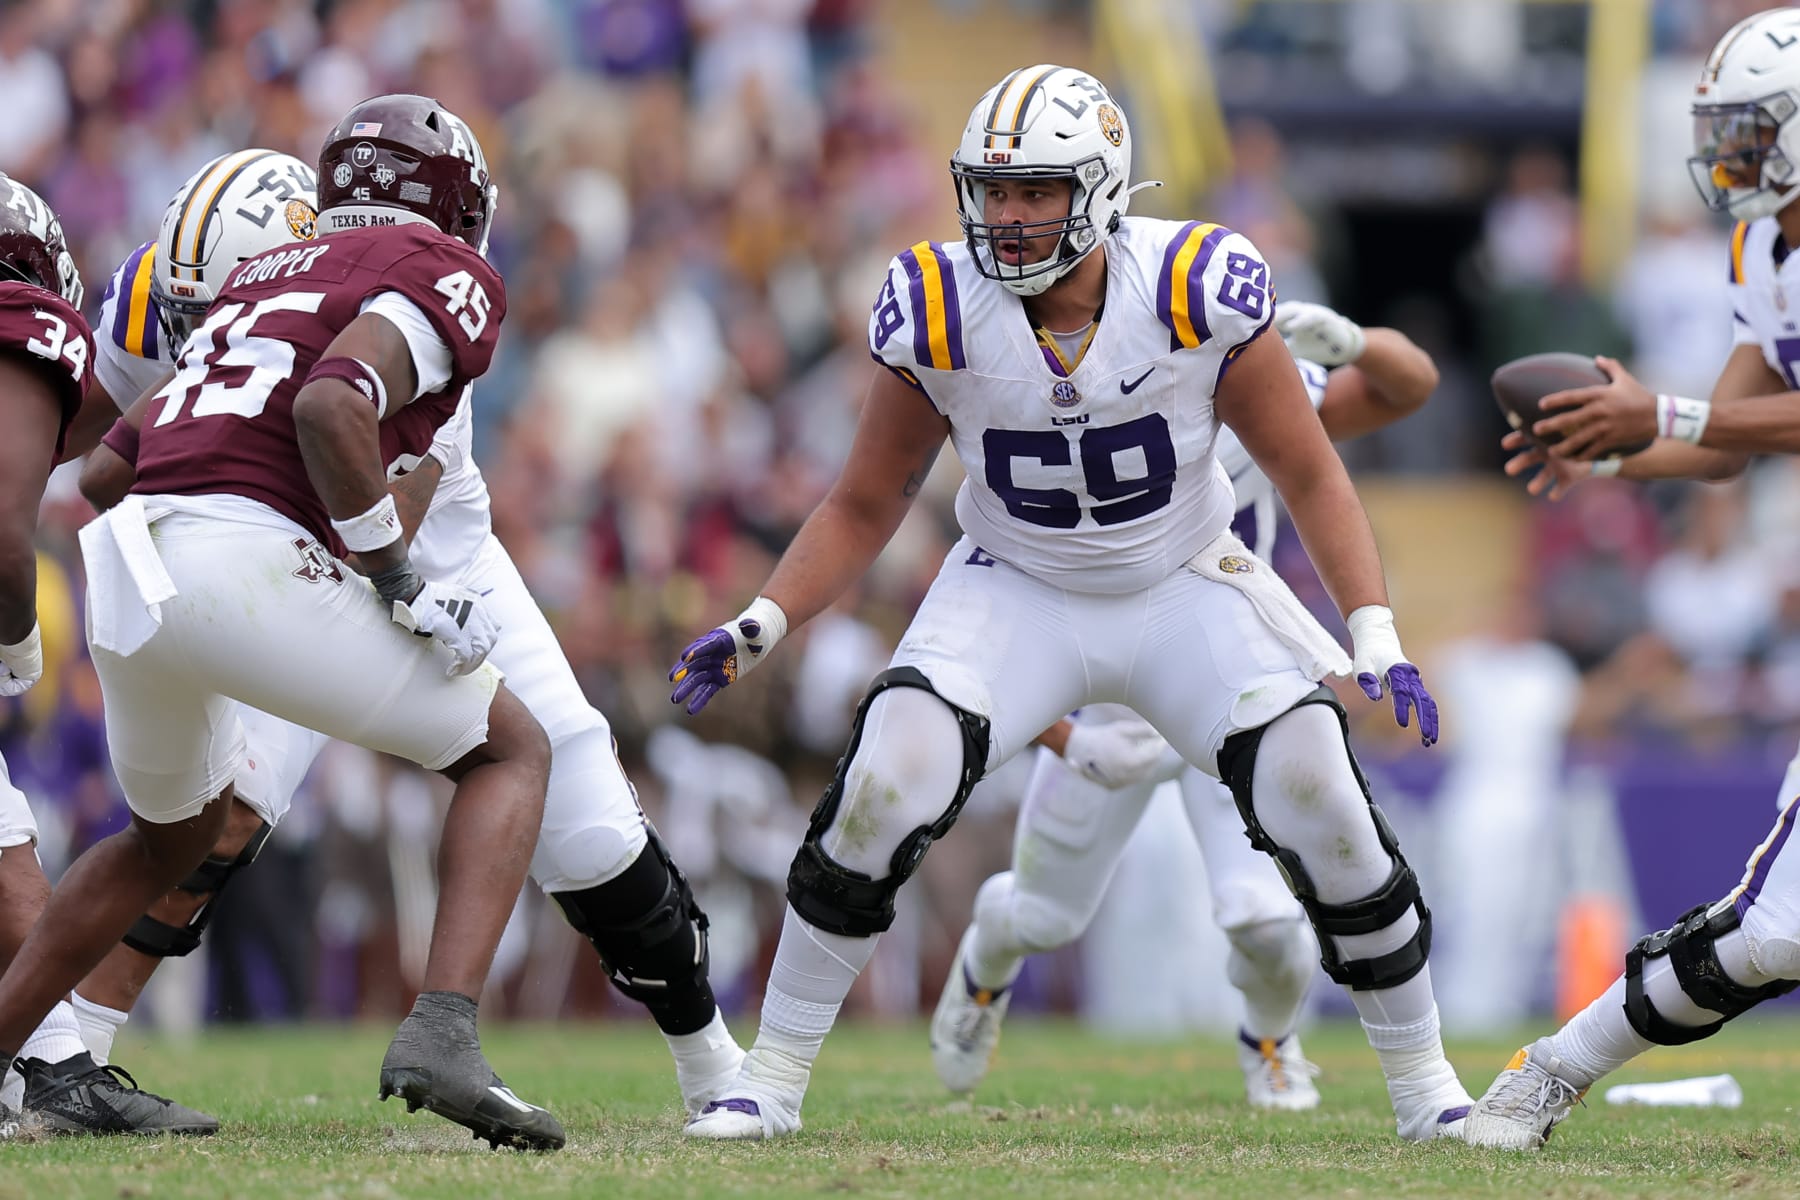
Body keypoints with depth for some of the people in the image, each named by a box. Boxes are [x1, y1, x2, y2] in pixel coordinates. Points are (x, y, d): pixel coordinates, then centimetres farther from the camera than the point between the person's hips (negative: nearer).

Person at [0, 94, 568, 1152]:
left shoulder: (266, 274, 29)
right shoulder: (447, 274, 6)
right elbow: (330, 407, -13)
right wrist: (401, 583, -8)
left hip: (123, 571, 7)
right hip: (241, 558, -7)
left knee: (173, 838, 33)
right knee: (513, 751, 9)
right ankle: (442, 1034, -10)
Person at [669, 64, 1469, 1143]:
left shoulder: (1193, 293, -23)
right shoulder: (942, 315, -18)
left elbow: (1308, 474, -11)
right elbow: (864, 507, -3)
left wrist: (1377, 637, -21)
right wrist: (762, 626, -17)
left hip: (1185, 589, 0)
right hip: (1017, 596, 0)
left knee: (1322, 804, -14)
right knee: (885, 790, -22)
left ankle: (1424, 1082, 9)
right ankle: (771, 1082, -7)